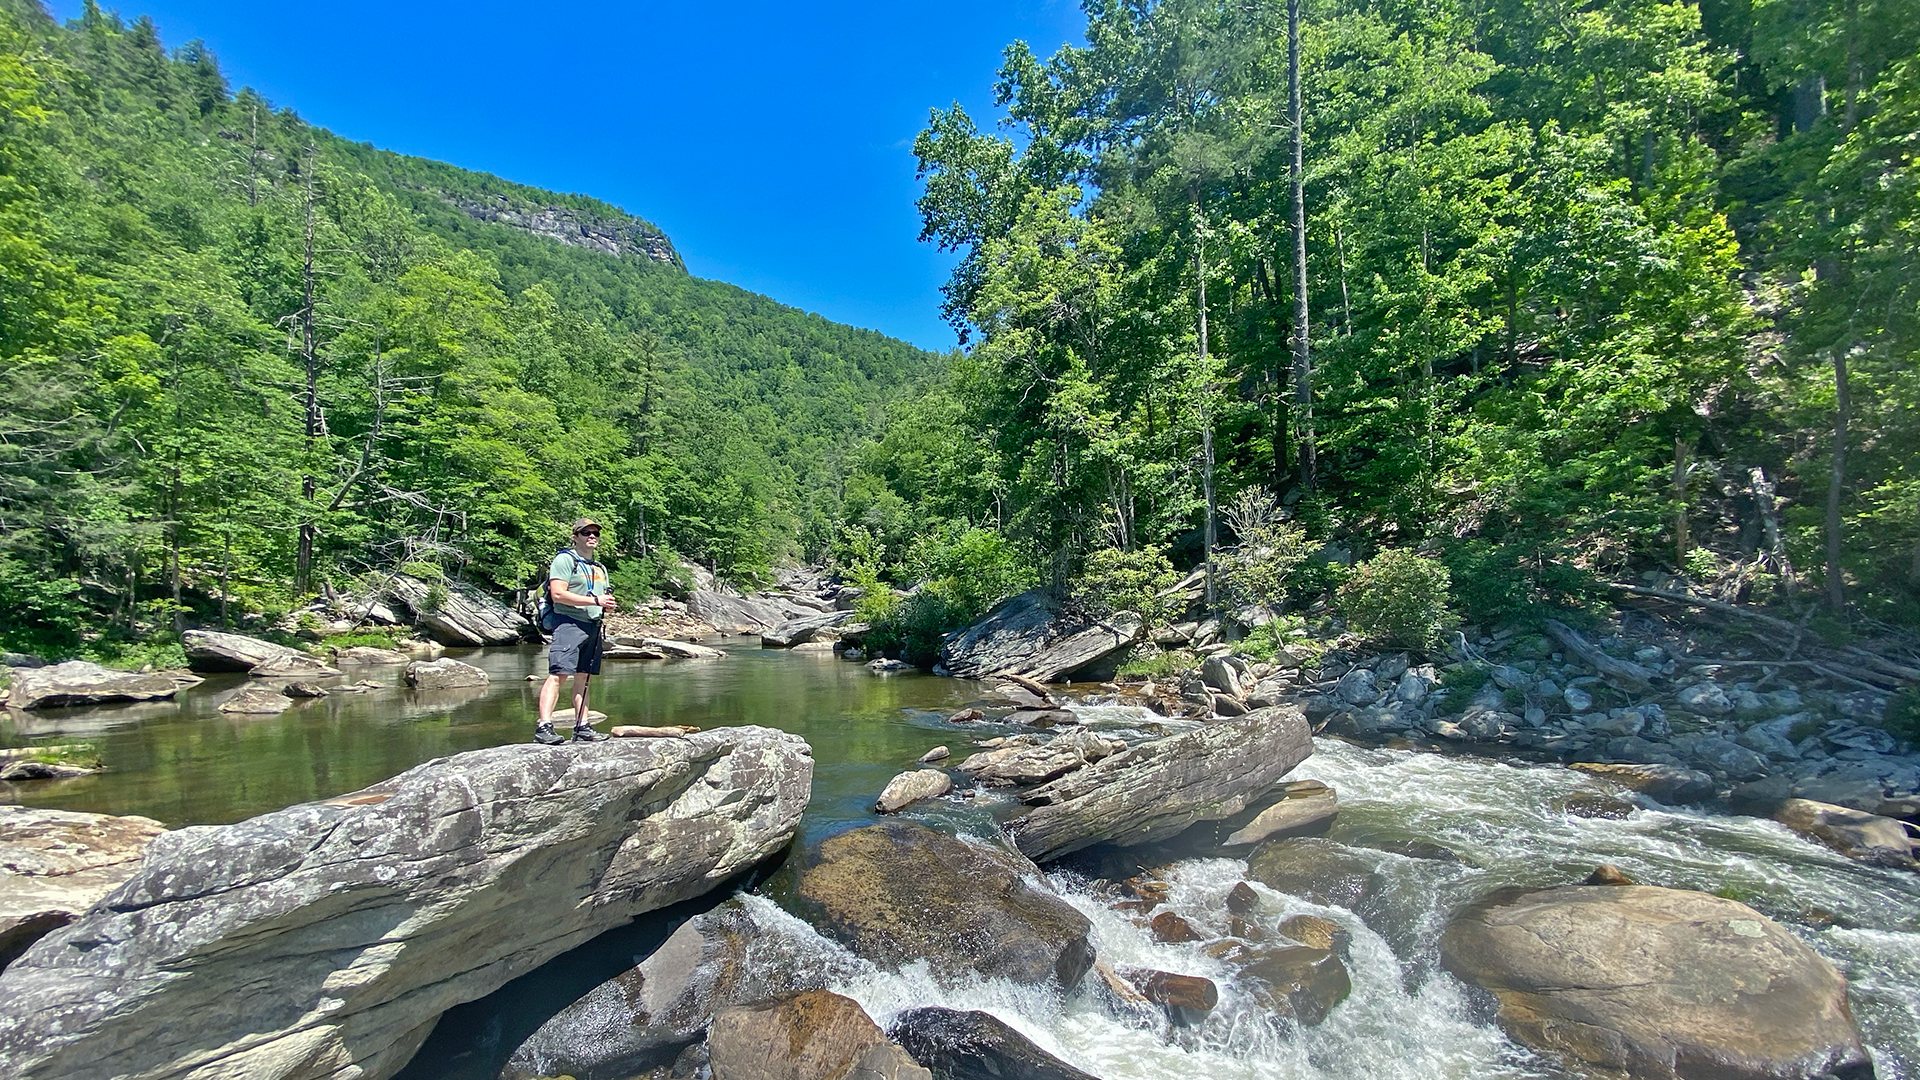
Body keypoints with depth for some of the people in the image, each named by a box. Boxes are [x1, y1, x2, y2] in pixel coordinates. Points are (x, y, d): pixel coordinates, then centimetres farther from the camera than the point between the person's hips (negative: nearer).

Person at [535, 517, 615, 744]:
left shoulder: (600, 568, 23)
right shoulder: (565, 560, -2)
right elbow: (558, 594, -14)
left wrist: (607, 605, 5)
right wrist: (594, 600, -17)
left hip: (593, 627, 8)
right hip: (569, 623, -8)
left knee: (584, 678, 8)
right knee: (557, 674, -14)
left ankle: (582, 727, 11)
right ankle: (544, 726, -17)